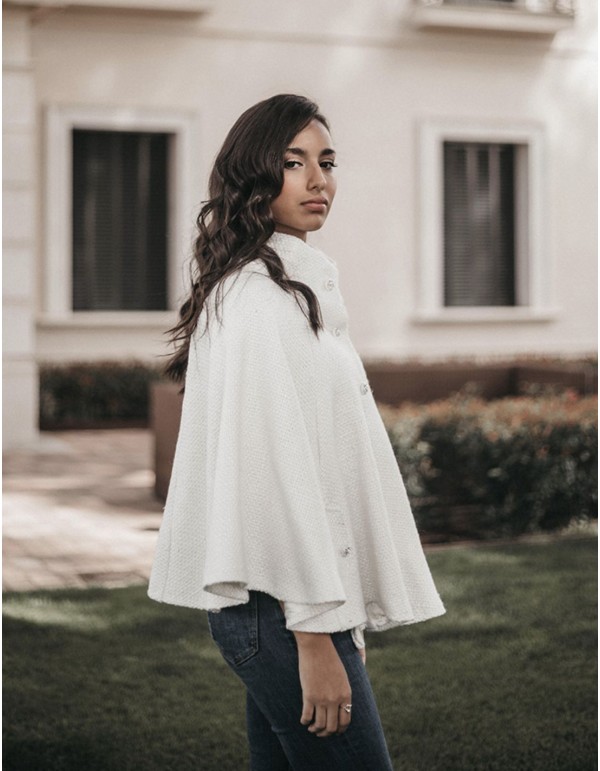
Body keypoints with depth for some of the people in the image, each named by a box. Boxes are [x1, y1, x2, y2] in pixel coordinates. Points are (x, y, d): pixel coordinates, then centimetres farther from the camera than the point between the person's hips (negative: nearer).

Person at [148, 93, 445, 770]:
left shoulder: (294, 288, 18)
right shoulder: (260, 295, -13)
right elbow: (274, 469, -19)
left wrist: (341, 613, 21)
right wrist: (315, 634, -20)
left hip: (273, 608, 10)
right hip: (281, 609, -10)